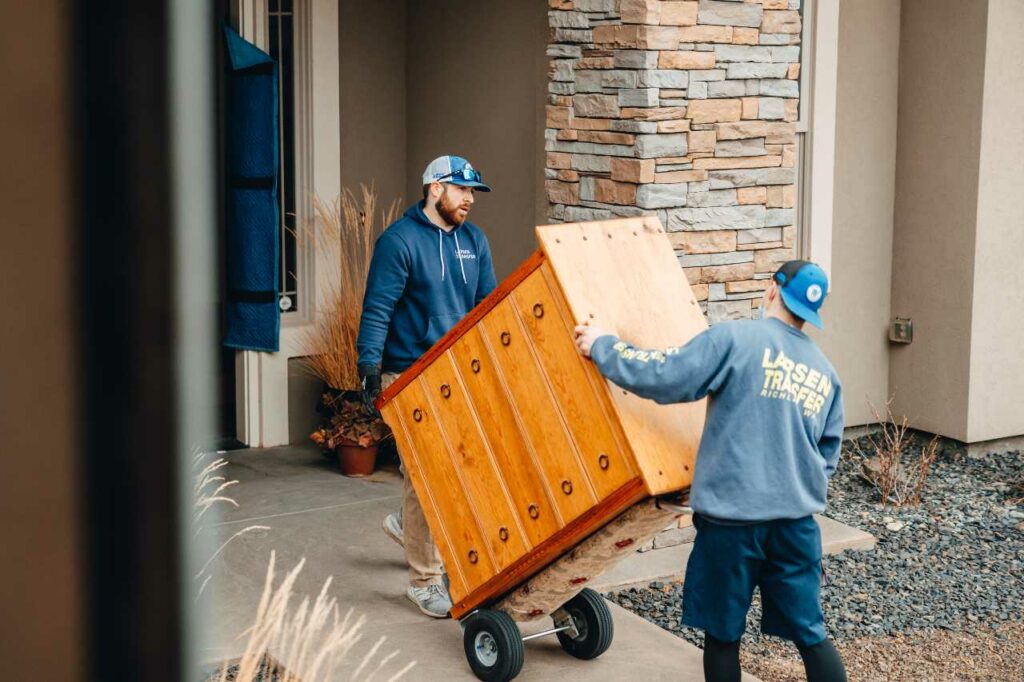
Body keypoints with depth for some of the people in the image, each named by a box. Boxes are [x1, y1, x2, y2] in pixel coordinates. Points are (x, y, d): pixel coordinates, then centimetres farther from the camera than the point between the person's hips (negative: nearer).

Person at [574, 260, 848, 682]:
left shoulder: (735, 339, -8)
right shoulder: (825, 371, 11)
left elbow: (663, 376, -11)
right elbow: (828, 453, 17)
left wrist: (602, 347, 2)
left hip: (732, 517, -5)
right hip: (796, 521, 5)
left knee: (723, 633, 10)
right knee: (809, 632, 12)